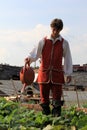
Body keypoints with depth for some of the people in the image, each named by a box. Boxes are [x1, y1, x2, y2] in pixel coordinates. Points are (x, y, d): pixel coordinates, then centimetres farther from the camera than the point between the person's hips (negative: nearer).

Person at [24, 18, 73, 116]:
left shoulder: (64, 43, 5)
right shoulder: (43, 41, 5)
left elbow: (67, 59, 7)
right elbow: (35, 53, 5)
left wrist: (68, 74, 4)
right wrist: (29, 58, -18)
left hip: (57, 75, -1)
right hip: (44, 74, 1)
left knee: (57, 98, -1)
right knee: (44, 97, 6)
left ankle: (57, 116, 5)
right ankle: (45, 115, 17)